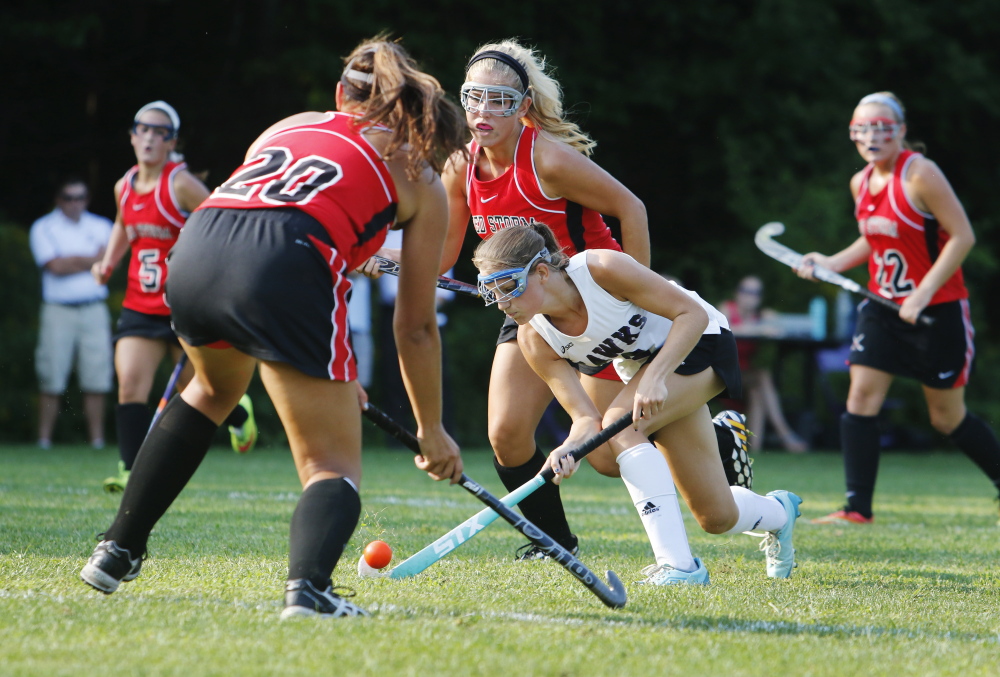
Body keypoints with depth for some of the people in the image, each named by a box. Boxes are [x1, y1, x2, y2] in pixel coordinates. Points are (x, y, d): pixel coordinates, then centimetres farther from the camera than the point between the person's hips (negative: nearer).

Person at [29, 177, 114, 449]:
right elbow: (54, 266, -9)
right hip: (58, 311, -2)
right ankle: (44, 439, -1)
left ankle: (97, 439, 0)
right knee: (51, 382, -5)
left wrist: (71, 262, -8)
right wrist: (91, 260, -2)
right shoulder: (43, 228, 4)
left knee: (96, 380, -2)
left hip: (94, 311, 2)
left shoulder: (101, 227, 13)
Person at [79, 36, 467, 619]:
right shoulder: (422, 181, 22)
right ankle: (309, 584, -24)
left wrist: (332, 372, 47)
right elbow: (415, 328, 22)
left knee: (215, 389, 37)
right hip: (288, 266, -5)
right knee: (334, 467, 7)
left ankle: (117, 551, 39)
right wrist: (431, 429, 36)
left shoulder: (290, 126, 33)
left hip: (195, 250, 5)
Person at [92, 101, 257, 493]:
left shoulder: (181, 185, -13)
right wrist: (109, 262, 12)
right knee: (130, 384, -14)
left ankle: (238, 413, 40)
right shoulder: (124, 187, 6)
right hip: (139, 308, 5)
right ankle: (132, 472, -15)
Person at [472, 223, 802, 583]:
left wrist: (654, 378, -38)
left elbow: (693, 314, -27)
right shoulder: (535, 341, -18)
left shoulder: (601, 269, -32)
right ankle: (778, 511, 44)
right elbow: (587, 419, -19)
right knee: (717, 517, 7)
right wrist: (569, 449, -41)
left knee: (620, 426, -31)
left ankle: (678, 564, -31)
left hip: (700, 341, -6)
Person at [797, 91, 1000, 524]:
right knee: (861, 395, -9)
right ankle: (857, 508, -8)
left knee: (947, 417, 3)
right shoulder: (861, 183, 5)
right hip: (883, 307, 6)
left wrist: (922, 293, -22)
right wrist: (832, 263, 5)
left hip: (938, 310, -6)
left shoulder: (920, 174, -16)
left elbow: (962, 236, -17)